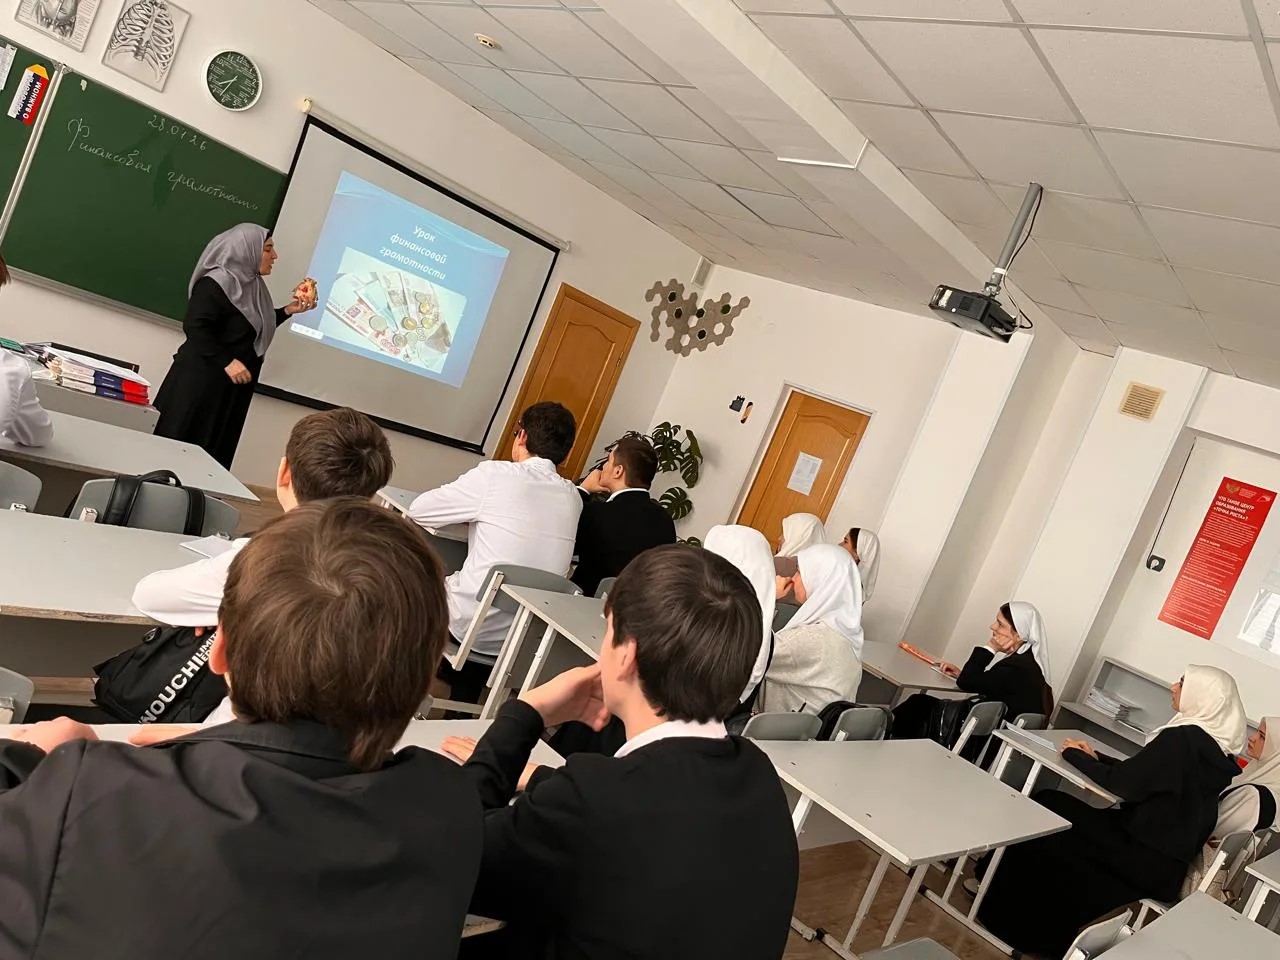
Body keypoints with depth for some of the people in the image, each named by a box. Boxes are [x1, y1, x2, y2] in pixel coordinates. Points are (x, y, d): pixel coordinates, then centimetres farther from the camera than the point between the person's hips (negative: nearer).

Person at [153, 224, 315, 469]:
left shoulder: (253, 286, 9)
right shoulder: (215, 283, -16)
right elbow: (194, 327, -22)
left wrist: (287, 311, 11)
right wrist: (227, 362, -26)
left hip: (232, 387, 8)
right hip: (201, 381, -8)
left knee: (212, 452, 10)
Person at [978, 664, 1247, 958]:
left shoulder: (1183, 738, -21)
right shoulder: (1213, 745, 6)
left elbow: (1122, 783, -18)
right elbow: (1141, 775, 15)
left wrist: (1074, 755, -4)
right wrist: (1095, 758, 11)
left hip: (1148, 860, -8)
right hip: (1167, 858, 8)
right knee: (1050, 803, 10)